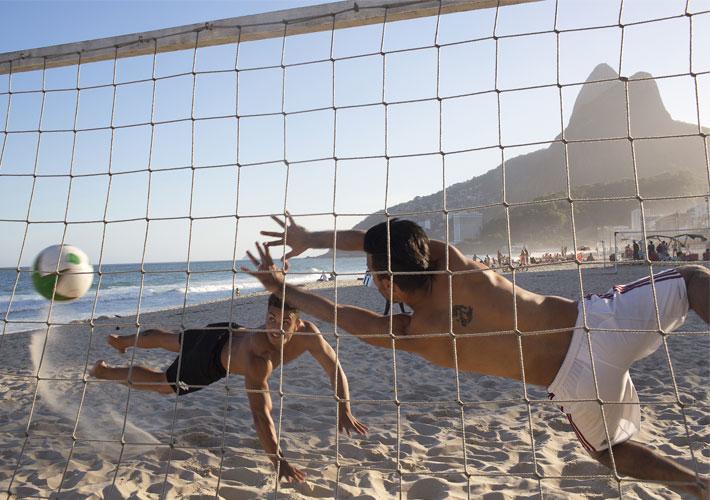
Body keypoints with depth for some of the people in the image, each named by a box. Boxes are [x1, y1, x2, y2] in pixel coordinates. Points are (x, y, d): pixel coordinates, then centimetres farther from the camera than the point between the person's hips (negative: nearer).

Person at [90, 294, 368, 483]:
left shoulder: (308, 334, -34)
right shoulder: (257, 354, -50)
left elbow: (335, 369, -23)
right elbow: (260, 411, -51)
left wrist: (345, 411, -31)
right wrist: (278, 462, -52)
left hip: (230, 333, 6)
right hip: (212, 358, -6)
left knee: (167, 340, 31)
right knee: (162, 384, 15)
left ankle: (122, 341, 62)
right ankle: (104, 372, 41)